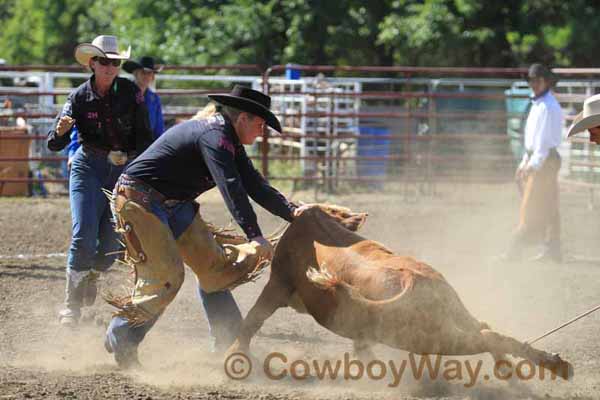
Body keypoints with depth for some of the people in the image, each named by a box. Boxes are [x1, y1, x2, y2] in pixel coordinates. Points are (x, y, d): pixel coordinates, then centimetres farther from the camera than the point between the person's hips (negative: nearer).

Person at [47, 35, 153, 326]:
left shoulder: (130, 92, -5)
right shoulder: (79, 97, -6)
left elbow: (144, 135, 1)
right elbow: (55, 145, -7)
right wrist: (60, 131, -29)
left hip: (126, 169, 1)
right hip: (88, 168, -1)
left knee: (111, 243, 0)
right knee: (84, 234, -18)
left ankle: (91, 275, 37)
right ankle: (73, 303, -7)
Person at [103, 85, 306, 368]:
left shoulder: (230, 142, 9)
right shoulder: (214, 135, -24)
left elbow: (255, 184, 10)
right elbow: (231, 188, -34)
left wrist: (291, 212, -4)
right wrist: (255, 236, -40)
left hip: (175, 205, 11)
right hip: (140, 201, -11)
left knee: (214, 265, 9)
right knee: (165, 277, -15)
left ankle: (230, 345, 16)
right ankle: (120, 340, -1)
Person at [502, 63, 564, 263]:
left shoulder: (549, 107, -15)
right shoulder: (537, 104, 16)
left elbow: (545, 140, -21)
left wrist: (533, 165, -23)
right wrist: (524, 164, 22)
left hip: (545, 160, -10)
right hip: (535, 159, 10)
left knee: (531, 209, -9)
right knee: (548, 209, 11)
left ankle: (514, 251, -11)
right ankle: (552, 250, 14)